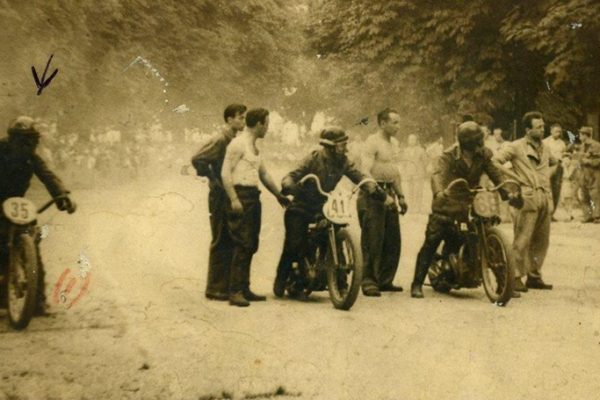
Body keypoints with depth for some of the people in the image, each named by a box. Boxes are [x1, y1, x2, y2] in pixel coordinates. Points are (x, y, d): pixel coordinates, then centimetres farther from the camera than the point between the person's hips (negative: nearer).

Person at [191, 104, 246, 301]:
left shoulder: (236, 140, 14)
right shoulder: (219, 139, -12)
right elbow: (197, 159, -21)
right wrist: (214, 180, -16)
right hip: (221, 197, -8)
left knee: (232, 242, 11)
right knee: (221, 243, -4)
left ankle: (227, 285, 19)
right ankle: (214, 288, 2)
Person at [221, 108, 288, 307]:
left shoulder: (254, 147, 21)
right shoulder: (238, 143, -8)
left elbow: (264, 174, 30)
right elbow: (226, 172, -14)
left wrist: (278, 195, 31)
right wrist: (233, 199, -21)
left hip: (253, 197, 9)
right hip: (240, 196, -9)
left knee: (251, 245, 9)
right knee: (243, 244, -13)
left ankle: (244, 289, 16)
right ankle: (235, 292, -11)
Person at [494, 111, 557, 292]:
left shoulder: (545, 149, 18)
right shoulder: (516, 146, -3)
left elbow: (554, 163, 38)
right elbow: (495, 162, -10)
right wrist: (514, 177, -12)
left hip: (545, 199, 7)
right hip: (527, 198, -7)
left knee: (541, 240, 9)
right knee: (522, 240, -9)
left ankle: (534, 276, 19)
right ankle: (516, 277, -4)